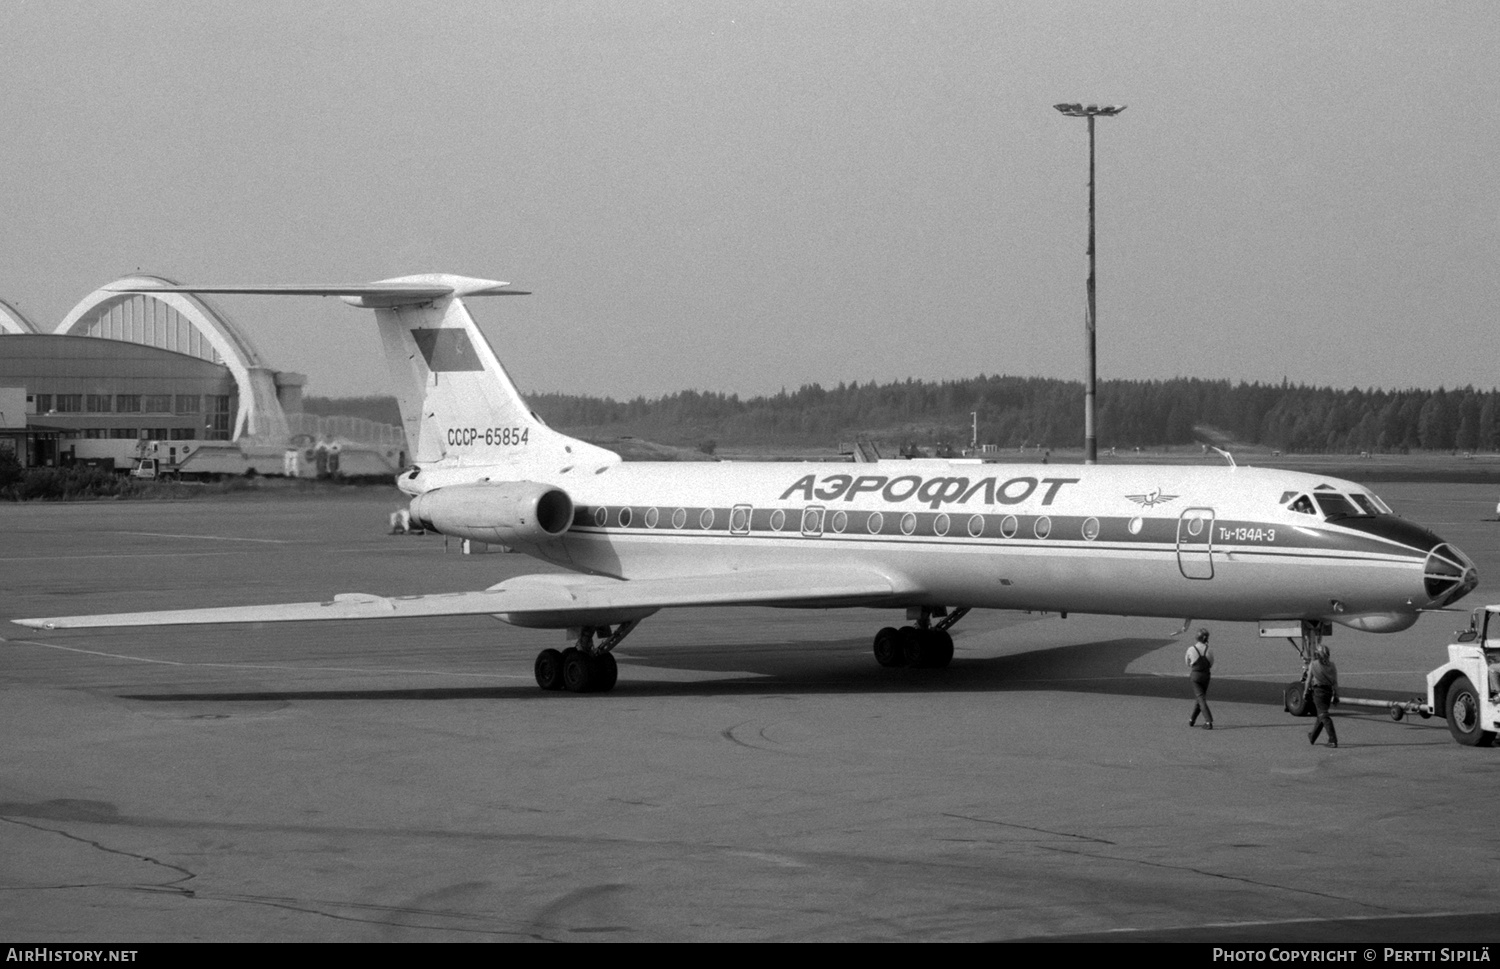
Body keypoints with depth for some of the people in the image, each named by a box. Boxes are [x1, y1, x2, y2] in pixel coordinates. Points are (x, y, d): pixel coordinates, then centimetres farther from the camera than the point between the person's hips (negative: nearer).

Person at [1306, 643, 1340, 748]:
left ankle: (1333, 740, -20)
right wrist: (1336, 696, 7)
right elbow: (1335, 682, 2)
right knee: (1321, 716, 19)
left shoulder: (1313, 664, -6)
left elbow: (1309, 680, -1)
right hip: (1328, 691, 5)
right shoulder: (1331, 665, 3)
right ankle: (1312, 737, 35)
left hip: (1318, 690, -5)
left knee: (1323, 715, -7)